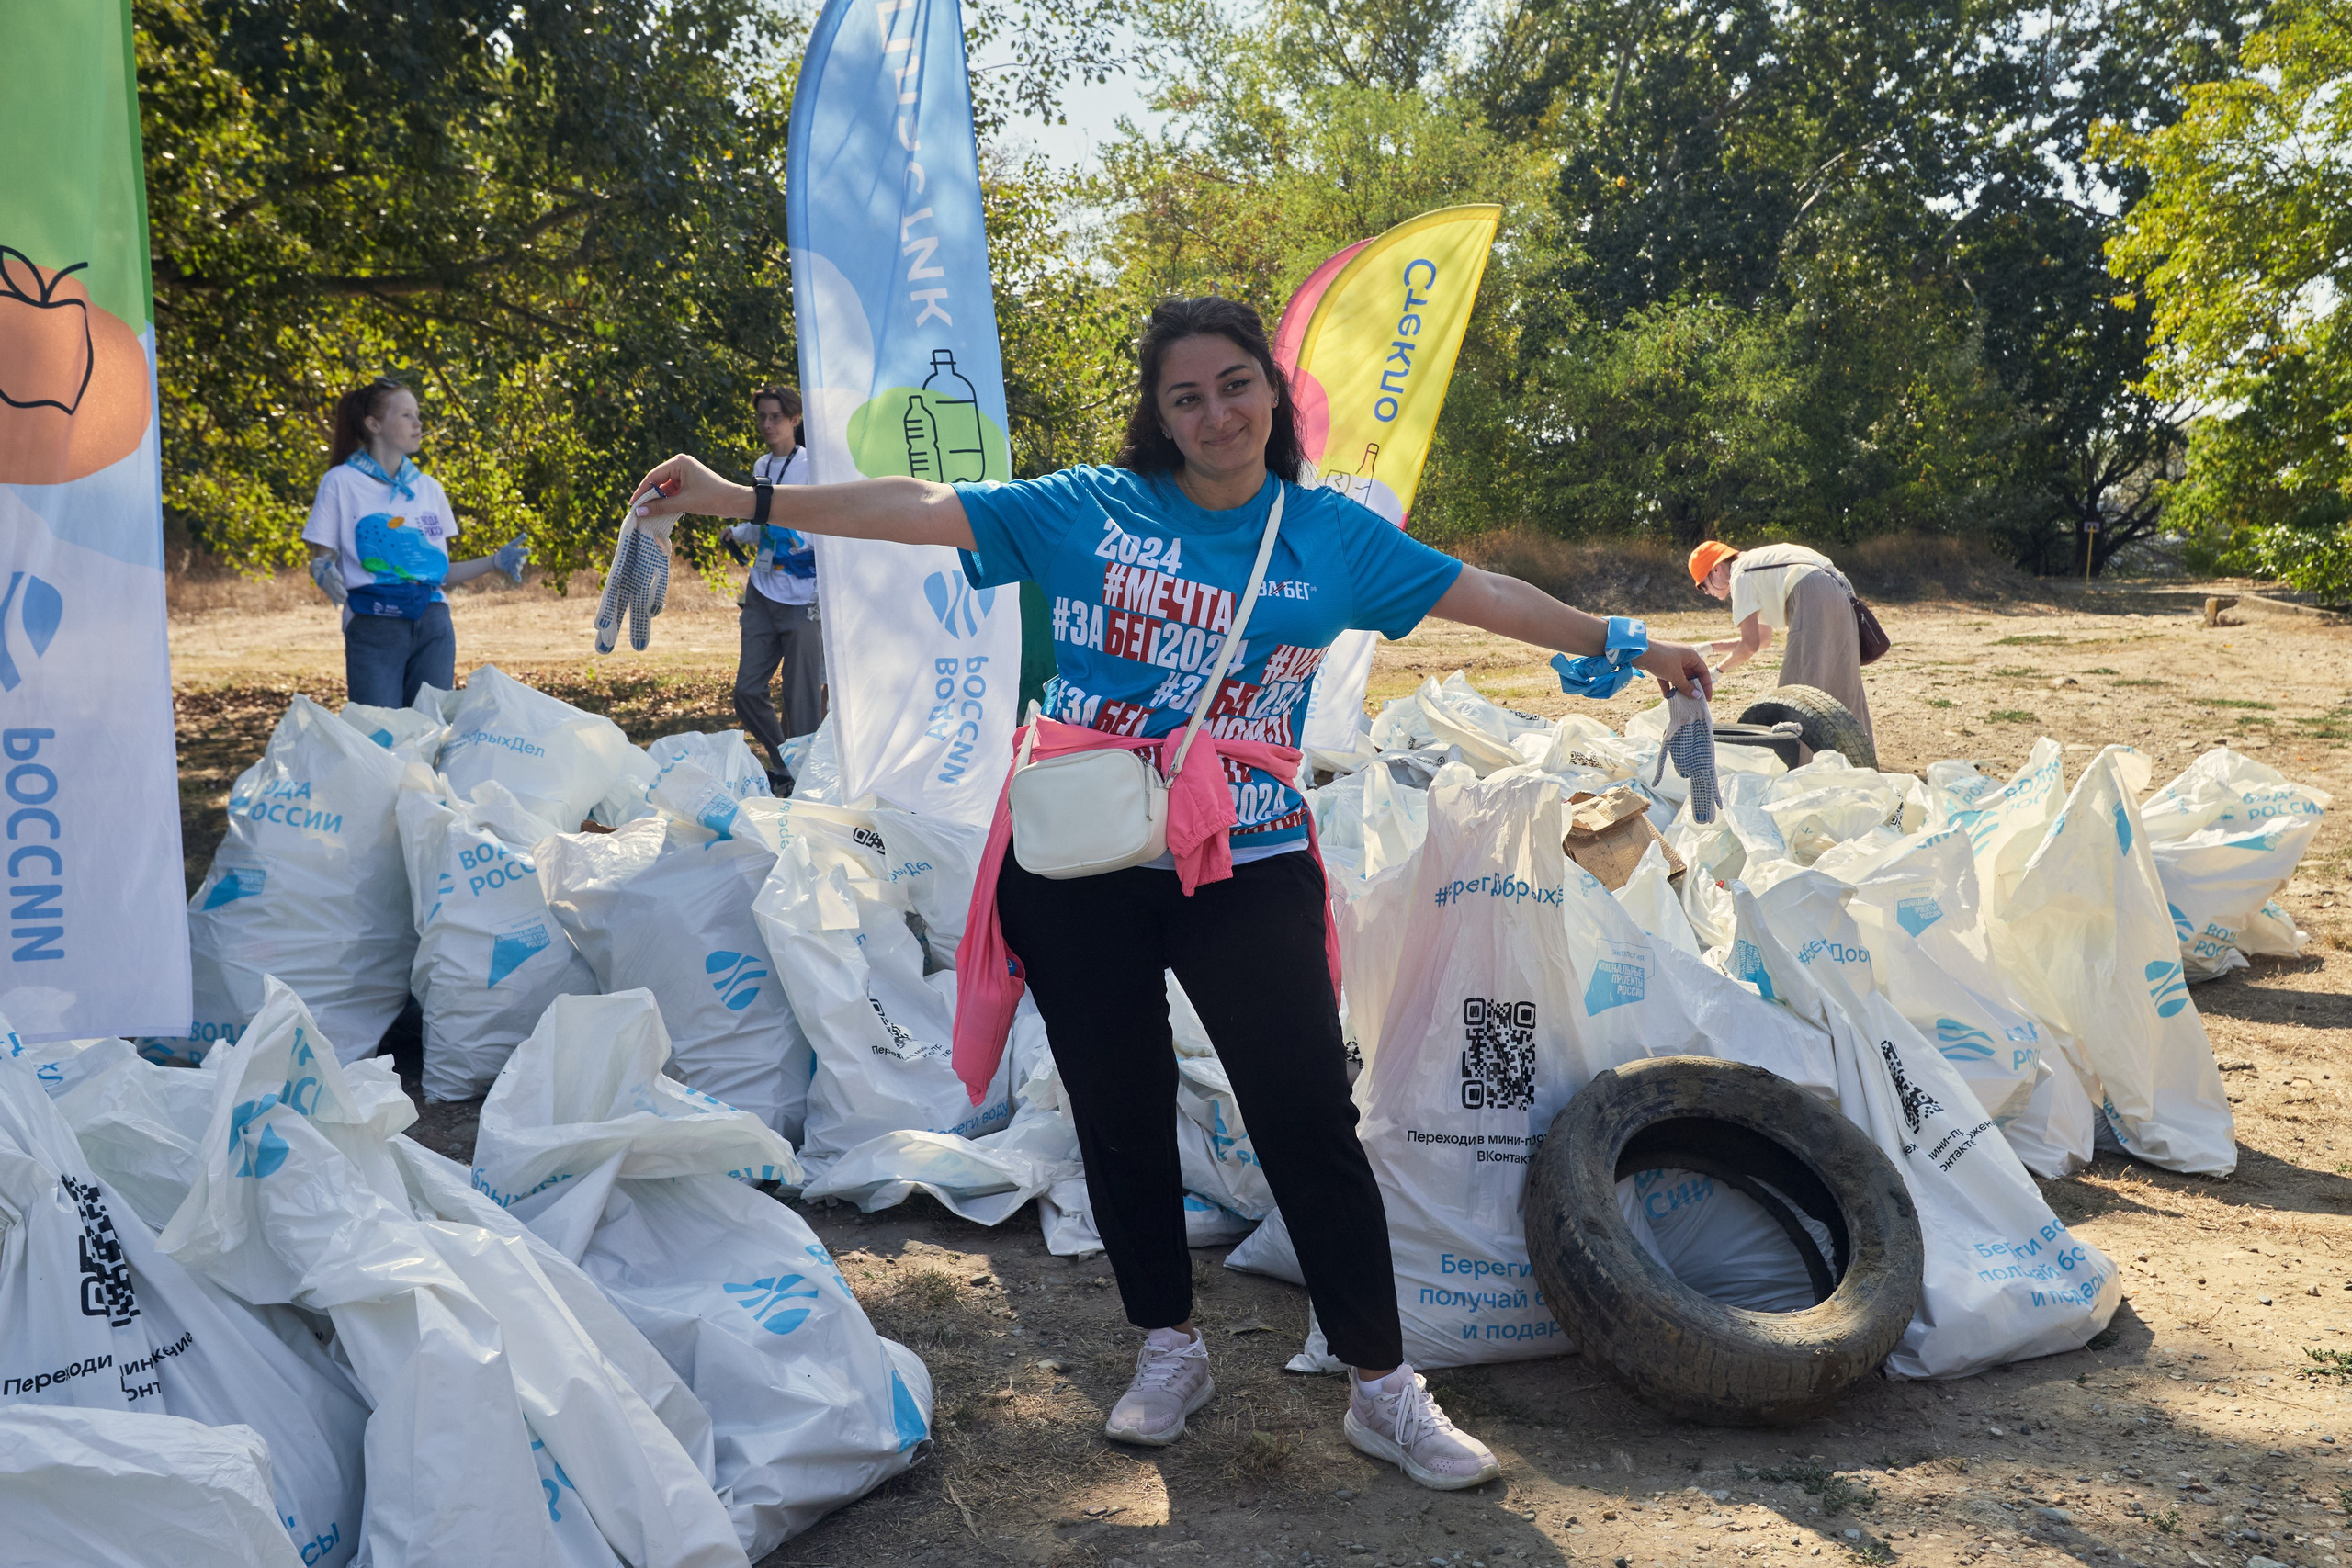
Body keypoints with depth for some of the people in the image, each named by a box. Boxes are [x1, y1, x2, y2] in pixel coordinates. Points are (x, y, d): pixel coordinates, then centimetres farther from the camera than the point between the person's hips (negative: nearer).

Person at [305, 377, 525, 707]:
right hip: (374, 628, -4)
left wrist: (495, 562, 4)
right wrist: (323, 572, -20)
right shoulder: (342, 482, 3)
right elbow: (321, 558, 2)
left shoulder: (427, 488, 14)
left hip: (432, 624, 4)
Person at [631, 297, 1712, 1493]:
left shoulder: (1329, 533, 6)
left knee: (1309, 1116, -3)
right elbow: (922, 509, -6)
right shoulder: (1089, 511, 2)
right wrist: (740, 500, -13)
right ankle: (1167, 1348, 32)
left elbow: (1478, 594, 11)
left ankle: (1383, 1390, 11)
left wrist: (1625, 645, 13)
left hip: (1250, 869, 0)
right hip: (1083, 867, 1)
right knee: (1120, 1115, 11)